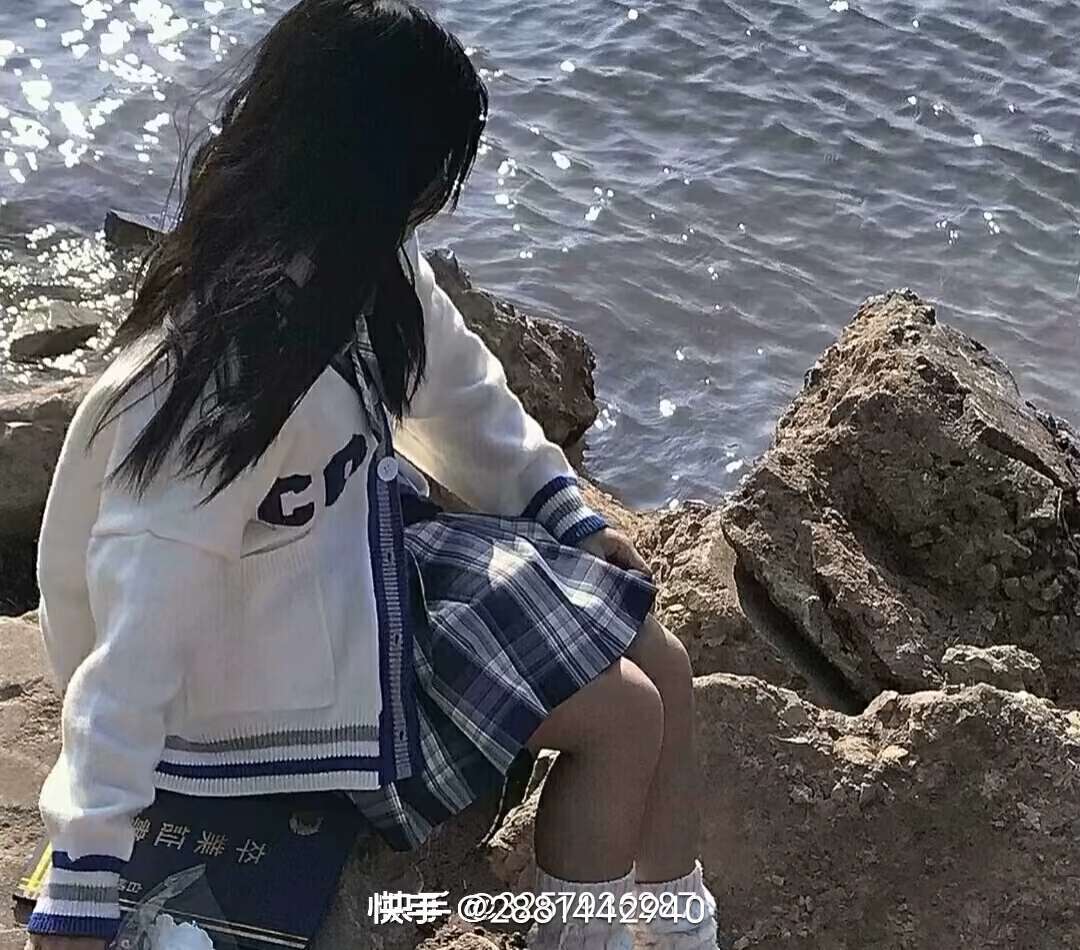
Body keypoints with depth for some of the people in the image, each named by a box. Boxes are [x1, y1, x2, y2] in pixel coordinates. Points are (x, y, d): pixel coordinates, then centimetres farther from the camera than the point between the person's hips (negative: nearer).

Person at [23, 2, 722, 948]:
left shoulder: (360, 259, -7)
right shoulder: (229, 361, -34)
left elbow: (459, 383, 11)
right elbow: (147, 611, -36)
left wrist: (571, 514, 17)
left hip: (375, 553, 9)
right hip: (296, 663, -8)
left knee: (661, 667, 7)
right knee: (624, 716, -6)